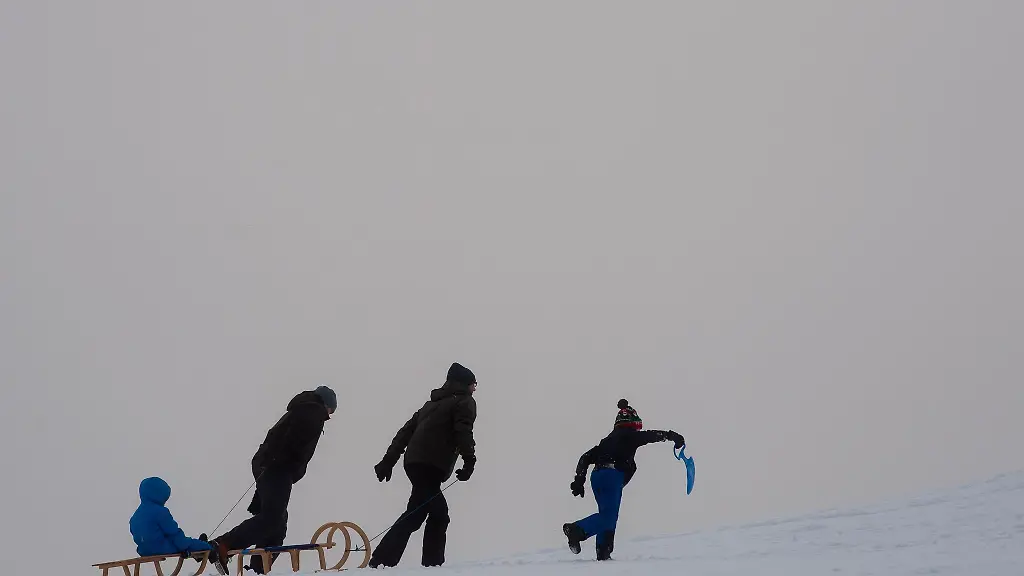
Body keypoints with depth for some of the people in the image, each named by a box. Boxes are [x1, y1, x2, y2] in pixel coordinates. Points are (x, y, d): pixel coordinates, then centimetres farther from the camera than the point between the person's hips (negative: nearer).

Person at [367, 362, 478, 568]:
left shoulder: (432, 403, 28)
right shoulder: (465, 402, 7)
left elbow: (406, 431, 23)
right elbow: (463, 432, -13)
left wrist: (388, 461, 21)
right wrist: (469, 460, -17)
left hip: (414, 462, 8)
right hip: (431, 466, -8)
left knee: (439, 514, 16)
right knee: (414, 516, -14)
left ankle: (432, 563, 11)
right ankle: (380, 563, -23)